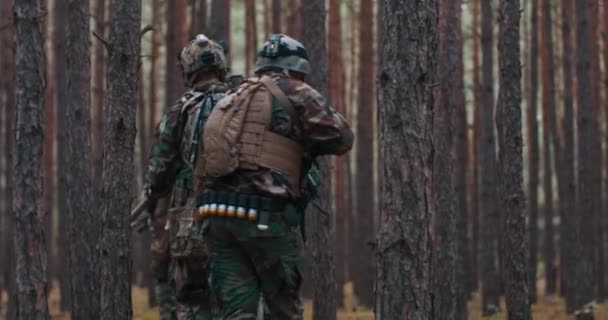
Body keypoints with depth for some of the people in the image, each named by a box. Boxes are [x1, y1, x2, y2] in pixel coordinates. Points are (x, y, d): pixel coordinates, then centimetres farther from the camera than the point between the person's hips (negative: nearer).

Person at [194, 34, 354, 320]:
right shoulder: (295, 94, 4)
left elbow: (200, 172, 23)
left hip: (216, 212, 6)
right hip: (266, 216, -6)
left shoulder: (228, 101, 24)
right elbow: (342, 138, 4)